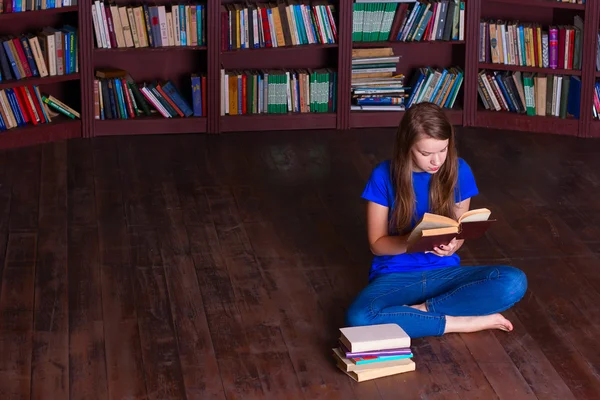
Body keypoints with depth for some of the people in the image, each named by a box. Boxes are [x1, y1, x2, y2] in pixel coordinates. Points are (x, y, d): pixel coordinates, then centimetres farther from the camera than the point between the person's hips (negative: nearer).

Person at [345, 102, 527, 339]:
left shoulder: (459, 171, -4)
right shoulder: (384, 176, -10)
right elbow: (377, 244, -5)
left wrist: (451, 246, -21)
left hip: (445, 272, 2)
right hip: (396, 275, -2)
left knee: (514, 282, -24)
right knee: (359, 318, -35)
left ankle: (420, 310, -17)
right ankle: (459, 322, -21)